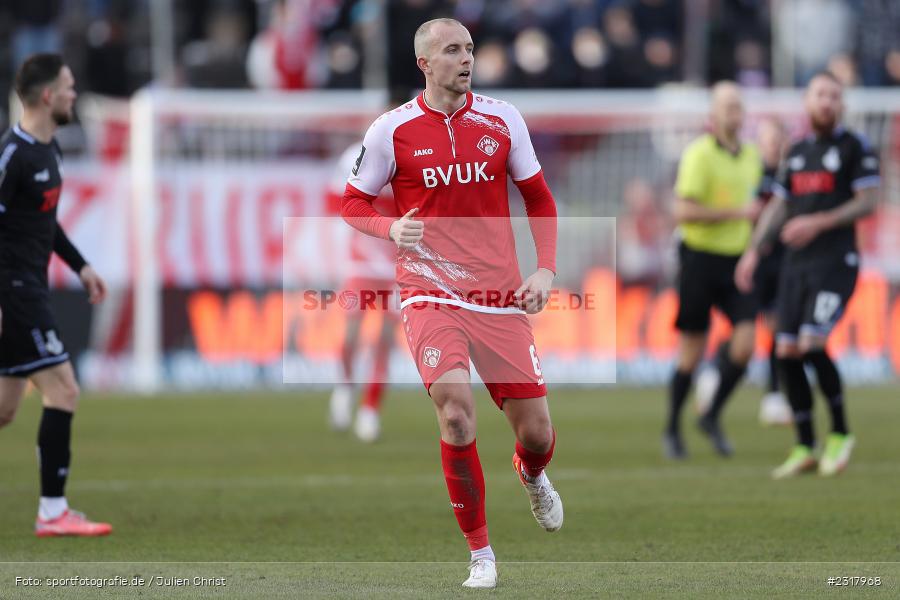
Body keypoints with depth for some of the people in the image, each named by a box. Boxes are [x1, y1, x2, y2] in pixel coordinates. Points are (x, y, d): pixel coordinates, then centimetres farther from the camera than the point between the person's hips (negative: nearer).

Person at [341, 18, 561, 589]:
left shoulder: (502, 119, 3)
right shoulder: (393, 130, -3)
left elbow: (539, 198, 13)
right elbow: (352, 202, 7)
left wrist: (546, 268, 0)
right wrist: (390, 229, -13)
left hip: (501, 299, 2)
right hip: (431, 297, -2)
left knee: (536, 433, 1)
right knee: (456, 414, -23)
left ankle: (532, 475, 42)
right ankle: (480, 554, -7)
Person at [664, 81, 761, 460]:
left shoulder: (751, 155, 10)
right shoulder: (698, 155, -12)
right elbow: (683, 212, -20)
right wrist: (736, 213, -20)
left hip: (736, 261, 5)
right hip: (700, 258, -5)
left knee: (744, 344, -10)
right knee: (691, 353, 1)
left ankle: (712, 417, 10)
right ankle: (672, 430, 17)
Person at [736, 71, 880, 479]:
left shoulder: (855, 147, -1)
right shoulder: (797, 152, 16)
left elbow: (868, 202, -9)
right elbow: (779, 207, 21)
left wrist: (819, 223, -18)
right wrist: (753, 252, 12)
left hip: (836, 263, -6)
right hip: (796, 265, 6)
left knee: (812, 345, -19)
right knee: (787, 352, 0)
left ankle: (840, 434, -1)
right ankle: (805, 449, 10)